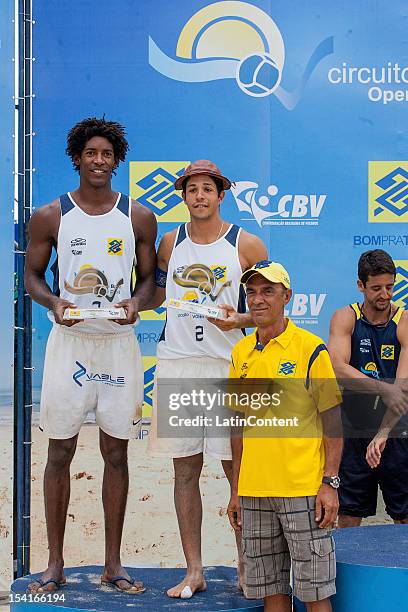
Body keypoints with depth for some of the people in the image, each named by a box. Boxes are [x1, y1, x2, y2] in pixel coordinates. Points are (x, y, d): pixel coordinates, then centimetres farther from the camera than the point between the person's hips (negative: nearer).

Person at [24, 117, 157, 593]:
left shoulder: (138, 218, 5)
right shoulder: (50, 217, 3)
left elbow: (148, 277, 10)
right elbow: (32, 275, 8)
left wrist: (136, 301, -12)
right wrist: (53, 302, -13)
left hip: (118, 343, 1)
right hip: (69, 341, -1)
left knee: (116, 453, 4)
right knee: (59, 452, 2)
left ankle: (112, 565, 14)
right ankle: (55, 564, 12)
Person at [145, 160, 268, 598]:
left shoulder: (246, 245, 1)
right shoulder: (170, 242, 11)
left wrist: (240, 320, -12)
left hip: (228, 365, -3)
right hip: (176, 365, 3)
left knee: (237, 471, -2)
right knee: (185, 471, 5)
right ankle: (193, 572, 14)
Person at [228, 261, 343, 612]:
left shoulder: (310, 349, -5)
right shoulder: (241, 353, 10)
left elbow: (333, 421, -5)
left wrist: (330, 483, -12)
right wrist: (236, 491, 14)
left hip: (304, 490, -5)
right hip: (254, 491, 5)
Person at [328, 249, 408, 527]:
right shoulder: (346, 318, -1)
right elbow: (338, 369, -17)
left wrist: (383, 434, -26)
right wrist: (384, 389, -30)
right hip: (352, 431, 1)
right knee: (348, 516, 7)